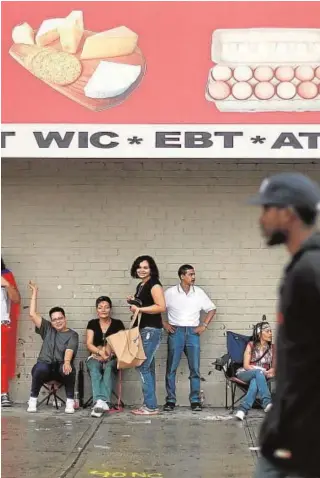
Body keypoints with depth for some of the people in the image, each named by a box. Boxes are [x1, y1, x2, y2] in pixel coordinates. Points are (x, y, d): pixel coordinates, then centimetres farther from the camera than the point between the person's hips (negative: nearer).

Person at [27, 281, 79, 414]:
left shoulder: (72, 335, 4)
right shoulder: (47, 329, 14)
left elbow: (69, 350, -15)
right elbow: (32, 314, 7)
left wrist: (66, 362, -37)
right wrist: (34, 293, 8)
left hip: (61, 369, -1)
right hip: (45, 367, 1)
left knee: (68, 368, -37)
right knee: (40, 368, -35)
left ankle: (70, 401, -21)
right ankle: (33, 399, -17)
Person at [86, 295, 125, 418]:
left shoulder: (118, 324, 9)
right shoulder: (92, 323, 13)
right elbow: (89, 344, 3)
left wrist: (109, 349, -17)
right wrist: (101, 351, -17)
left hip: (113, 358, -1)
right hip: (95, 357, 1)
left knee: (108, 368, -36)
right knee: (95, 369, -34)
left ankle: (100, 402, -53)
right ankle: (101, 402, -54)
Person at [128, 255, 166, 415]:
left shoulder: (154, 284, -11)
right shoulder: (140, 285, 17)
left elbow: (161, 307, -22)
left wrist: (139, 309, -20)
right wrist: (133, 303, 10)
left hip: (152, 330, -10)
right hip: (143, 329, 10)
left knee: (143, 367, -11)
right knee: (147, 367, 10)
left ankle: (151, 406, -7)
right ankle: (149, 404, 13)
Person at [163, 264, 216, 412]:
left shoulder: (199, 292, 6)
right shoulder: (170, 293, 0)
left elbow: (212, 309, 14)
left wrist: (204, 325, 5)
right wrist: (164, 324, -1)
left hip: (193, 332, 2)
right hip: (176, 332, -2)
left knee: (195, 368, -1)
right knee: (171, 368, -3)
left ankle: (195, 400, 5)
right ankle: (170, 400, 3)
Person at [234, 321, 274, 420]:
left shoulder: (271, 347, 12)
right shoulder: (251, 345, 3)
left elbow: (273, 367, 12)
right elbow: (246, 365, -4)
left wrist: (271, 371, -14)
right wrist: (262, 371, -19)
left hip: (263, 375, 2)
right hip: (246, 373, -2)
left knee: (255, 382, -39)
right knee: (258, 372, -39)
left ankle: (243, 409, -53)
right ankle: (267, 403, -54)